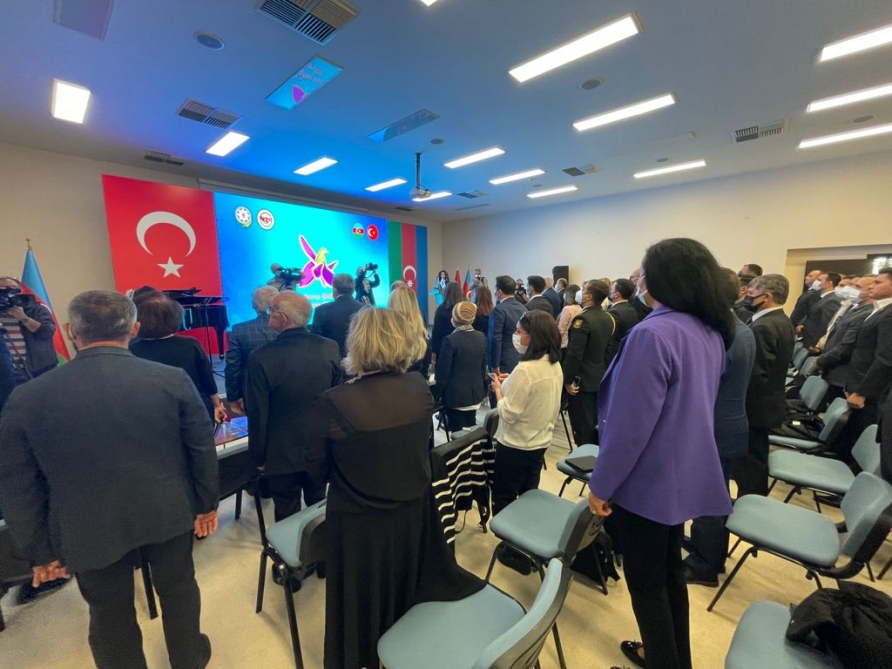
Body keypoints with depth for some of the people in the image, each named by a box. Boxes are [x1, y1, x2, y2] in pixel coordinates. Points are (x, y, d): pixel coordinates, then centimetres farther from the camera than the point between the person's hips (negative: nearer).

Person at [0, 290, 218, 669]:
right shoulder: (172, 380, -15)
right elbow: (202, 450, -8)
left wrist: (40, 550, 10)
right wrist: (206, 504, 8)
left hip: (89, 530, 0)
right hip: (167, 513, 1)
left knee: (110, 614, 22)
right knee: (178, 589, 24)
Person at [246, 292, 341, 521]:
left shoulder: (261, 357, -22)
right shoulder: (330, 348, -12)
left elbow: (258, 415, -14)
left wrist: (258, 457, 2)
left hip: (283, 454, -3)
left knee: (287, 517, 18)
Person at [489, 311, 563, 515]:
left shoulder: (525, 370, -27)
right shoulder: (554, 365, -1)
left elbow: (508, 414, -24)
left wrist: (498, 389, -9)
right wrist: (512, 382, 5)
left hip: (515, 446, -8)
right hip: (540, 443, 8)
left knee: (503, 501, 11)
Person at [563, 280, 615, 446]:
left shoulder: (583, 319, -21)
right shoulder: (608, 318, 4)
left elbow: (574, 354, -23)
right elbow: (607, 349, 12)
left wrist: (568, 380, -14)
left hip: (582, 380, -8)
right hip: (600, 378, 8)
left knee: (582, 426, 4)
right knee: (596, 423, 19)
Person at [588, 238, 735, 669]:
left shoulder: (652, 334, -27)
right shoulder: (712, 331, 2)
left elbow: (630, 424, -26)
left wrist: (601, 485, -14)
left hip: (646, 481, -8)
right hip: (684, 473, 9)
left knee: (645, 580, 14)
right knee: (669, 569, 25)